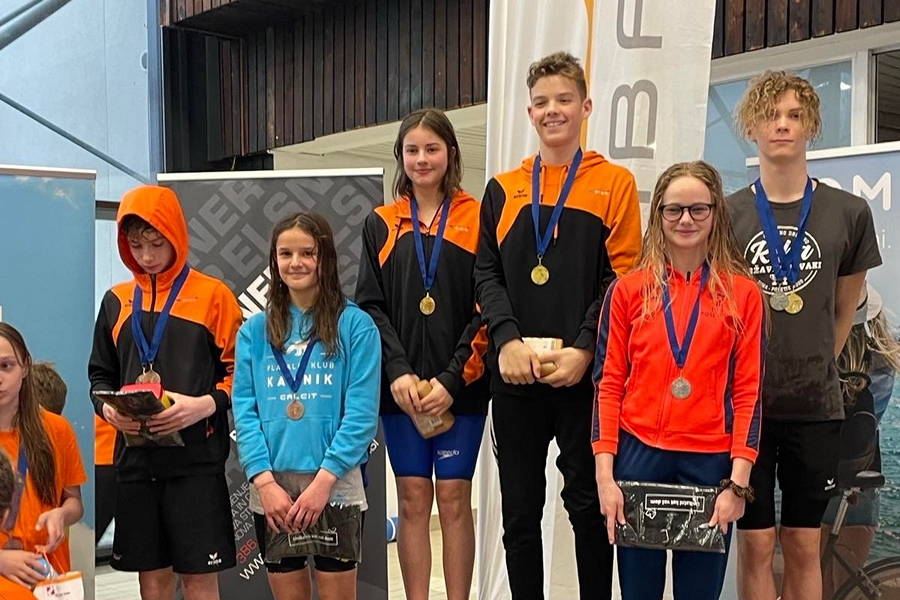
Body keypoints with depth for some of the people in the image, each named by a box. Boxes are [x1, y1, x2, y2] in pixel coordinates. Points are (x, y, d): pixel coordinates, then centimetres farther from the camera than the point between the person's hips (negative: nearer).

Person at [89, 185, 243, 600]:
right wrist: (107, 406, -5)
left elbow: (239, 371, -2)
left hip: (196, 458, -3)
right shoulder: (117, 301, 12)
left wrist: (206, 404, -19)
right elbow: (100, 375, 16)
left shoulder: (212, 294, 1)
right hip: (135, 457, 4)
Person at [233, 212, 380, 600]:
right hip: (271, 487, 3)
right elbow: (244, 411, 2)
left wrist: (323, 480, -15)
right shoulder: (254, 330, 8)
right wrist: (265, 481, -10)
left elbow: (362, 412, -7)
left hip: (336, 485, -3)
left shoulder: (355, 325, -1)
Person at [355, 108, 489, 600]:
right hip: (401, 387, 2)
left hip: (460, 387, -2)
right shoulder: (381, 224, 9)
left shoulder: (475, 219, 1)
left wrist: (452, 379, -13)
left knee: (454, 500, 3)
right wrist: (397, 372, -11)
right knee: (413, 501, 7)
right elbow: (370, 306, 3)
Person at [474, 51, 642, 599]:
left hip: (585, 373, -3)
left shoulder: (615, 184, 3)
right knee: (520, 509, 10)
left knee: (590, 505, 6)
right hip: (514, 374, 3)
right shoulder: (503, 189, 11)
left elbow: (622, 277, -4)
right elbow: (487, 273, 6)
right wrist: (508, 340, -10)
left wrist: (583, 350, -14)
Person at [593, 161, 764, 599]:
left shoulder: (743, 292, 3)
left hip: (710, 463, 0)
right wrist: (605, 472, -5)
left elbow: (749, 391, 1)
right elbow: (608, 383, 3)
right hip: (638, 455, 1)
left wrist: (738, 482, -6)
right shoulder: (628, 289, 4)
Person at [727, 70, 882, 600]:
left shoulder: (849, 213, 1)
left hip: (815, 404, 1)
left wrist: (813, 368, 12)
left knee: (804, 544, 9)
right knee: (756, 541, 5)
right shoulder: (727, 213, -1)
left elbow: (844, 311, 12)